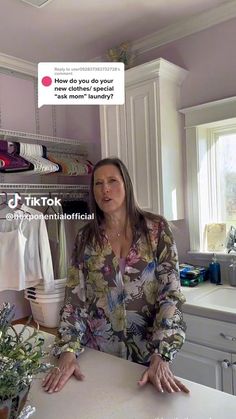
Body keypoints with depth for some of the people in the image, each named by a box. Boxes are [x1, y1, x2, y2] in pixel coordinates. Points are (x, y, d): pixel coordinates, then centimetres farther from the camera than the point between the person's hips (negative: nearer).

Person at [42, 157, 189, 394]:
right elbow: (74, 298, -3)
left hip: (147, 351, -1)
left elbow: (170, 293, -14)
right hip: (98, 354, 2)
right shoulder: (85, 239, -3)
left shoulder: (157, 229, -9)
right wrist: (68, 351, -15)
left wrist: (161, 357, -23)